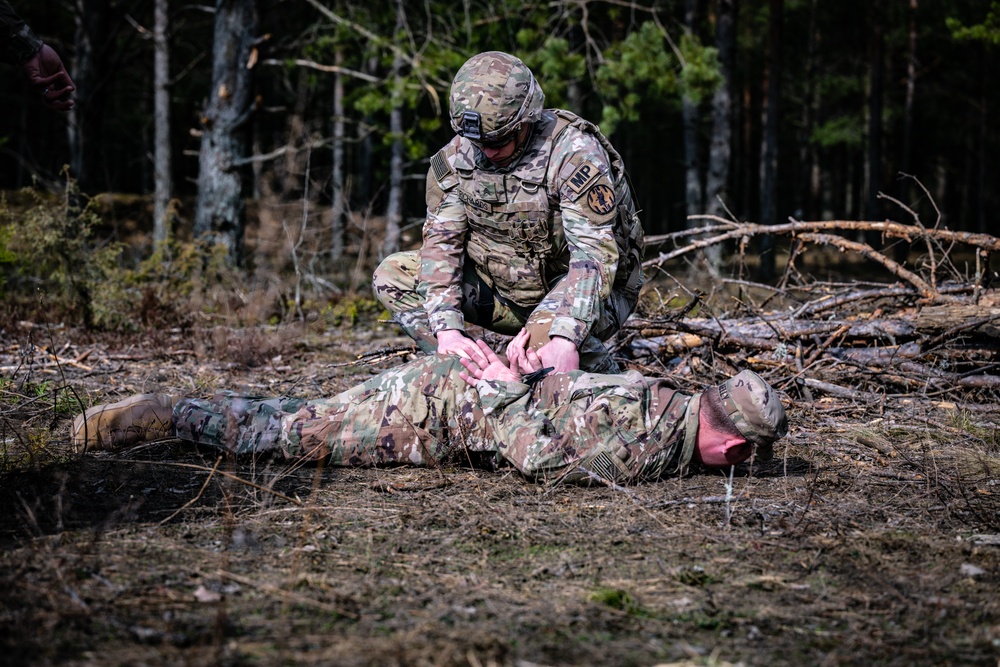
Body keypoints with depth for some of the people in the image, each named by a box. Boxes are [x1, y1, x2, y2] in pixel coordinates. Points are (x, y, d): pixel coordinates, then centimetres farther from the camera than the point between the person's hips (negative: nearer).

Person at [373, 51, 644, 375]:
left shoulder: (574, 152, -24)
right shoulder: (456, 156, -7)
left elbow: (595, 254, -31)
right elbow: (441, 240, -9)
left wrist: (564, 340, -45)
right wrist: (448, 330, -25)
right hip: (504, 288, 6)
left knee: (544, 337, -39)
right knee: (392, 276, -9)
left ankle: (600, 371, -4)